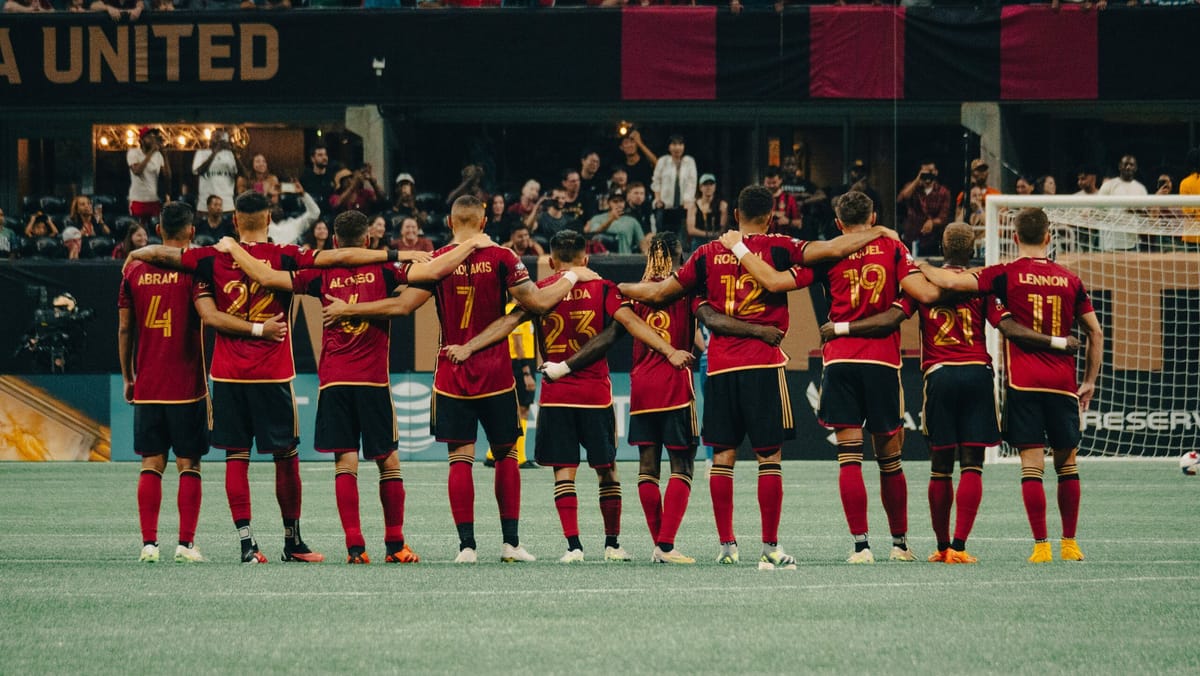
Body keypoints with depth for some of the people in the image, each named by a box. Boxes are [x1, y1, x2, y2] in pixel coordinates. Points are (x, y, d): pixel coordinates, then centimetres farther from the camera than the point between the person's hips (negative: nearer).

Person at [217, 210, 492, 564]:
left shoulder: (322, 275, 3)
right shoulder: (383, 270, -1)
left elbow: (266, 276, 0)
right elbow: (434, 270, -11)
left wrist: (232, 247, 14)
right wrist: (471, 244, 2)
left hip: (333, 380, 1)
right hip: (373, 379, -1)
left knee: (345, 462, 0)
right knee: (388, 461, 8)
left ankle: (354, 546, -7)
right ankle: (395, 544, 10)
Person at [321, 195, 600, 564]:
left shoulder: (437, 260, -4)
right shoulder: (501, 258, -5)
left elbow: (402, 305, -8)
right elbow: (538, 302, -7)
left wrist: (347, 309, 2)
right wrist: (572, 277, 10)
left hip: (452, 377, 0)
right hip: (496, 375, 0)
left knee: (460, 458, 0)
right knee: (506, 454, 12)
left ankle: (466, 544, -6)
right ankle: (511, 541, 11)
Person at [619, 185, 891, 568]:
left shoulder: (708, 254, 8)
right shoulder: (777, 248, -1)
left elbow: (660, 293, 14)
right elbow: (833, 249, -10)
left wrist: (623, 288, 32)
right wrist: (878, 233, 2)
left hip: (720, 365, 3)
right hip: (763, 363, -3)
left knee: (722, 456, 8)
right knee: (769, 457, -1)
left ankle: (726, 546, 7)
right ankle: (770, 548, -4)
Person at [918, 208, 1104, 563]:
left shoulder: (1007, 274, -2)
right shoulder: (1069, 280, 9)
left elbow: (953, 282, -11)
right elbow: (1095, 332, 12)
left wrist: (919, 266, 6)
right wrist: (1090, 381, 20)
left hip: (1023, 383, -3)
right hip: (1063, 384, 3)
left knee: (1032, 464, -4)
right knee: (1067, 463, 12)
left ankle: (1041, 545, -9)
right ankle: (1070, 544, 16)